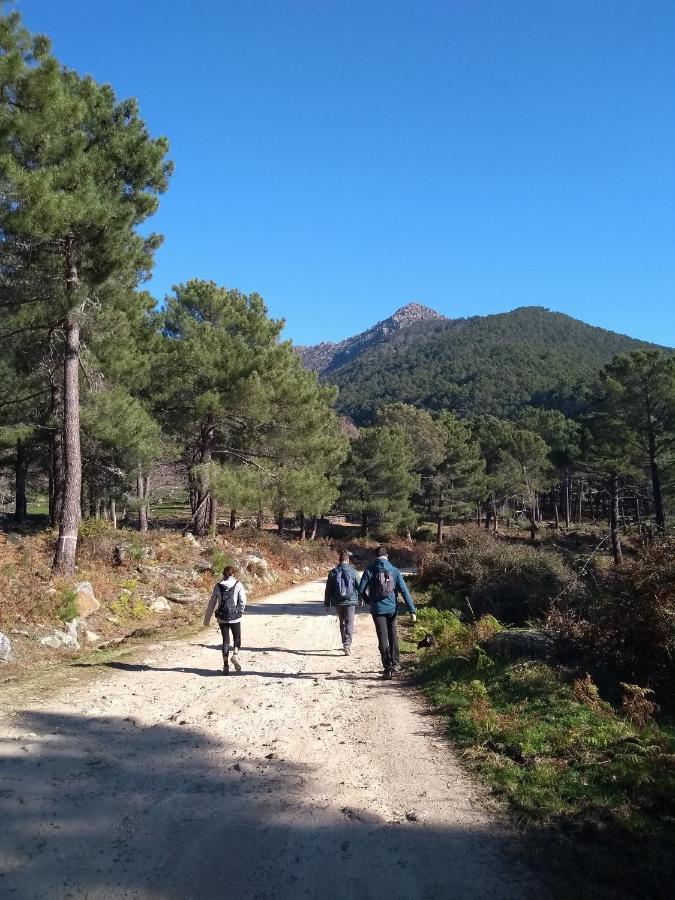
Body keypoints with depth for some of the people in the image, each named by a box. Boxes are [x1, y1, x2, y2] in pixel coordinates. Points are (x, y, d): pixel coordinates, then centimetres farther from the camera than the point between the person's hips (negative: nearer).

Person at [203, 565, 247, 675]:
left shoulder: (218, 586, 0)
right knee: (237, 638, 14)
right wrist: (239, 612, 7)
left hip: (222, 618, 2)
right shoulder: (238, 585, -6)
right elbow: (243, 601, -10)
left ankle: (226, 665, 8)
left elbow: (211, 604, 4)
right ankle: (235, 655, -13)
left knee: (225, 641, 11)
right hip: (235, 618, -2)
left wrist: (207, 619, 11)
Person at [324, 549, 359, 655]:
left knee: (342, 622, 16)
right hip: (350, 601, -2)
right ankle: (347, 644, -16)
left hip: (338, 602, 2)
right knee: (349, 622, -1)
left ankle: (346, 644, 23)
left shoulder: (333, 572, -1)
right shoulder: (353, 571, -6)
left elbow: (328, 589, 3)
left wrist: (327, 603, 11)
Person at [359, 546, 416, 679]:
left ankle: (388, 668, -1)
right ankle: (394, 663, 25)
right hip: (392, 609, 2)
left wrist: (369, 601, 14)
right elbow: (404, 591, -5)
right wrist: (412, 610, -6)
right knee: (393, 636, 21)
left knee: (383, 638, 2)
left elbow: (361, 590, -7)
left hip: (377, 609, -2)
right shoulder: (394, 570, -1)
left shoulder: (369, 570, -5)